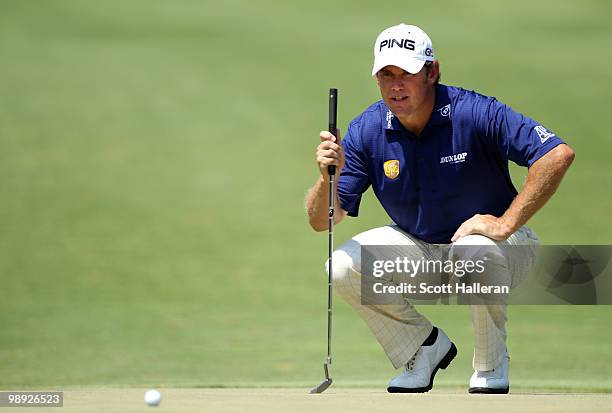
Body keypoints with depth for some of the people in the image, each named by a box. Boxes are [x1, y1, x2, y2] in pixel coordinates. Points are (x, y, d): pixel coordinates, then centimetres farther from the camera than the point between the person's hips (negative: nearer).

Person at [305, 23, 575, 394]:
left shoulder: (475, 114, -23)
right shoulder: (367, 131, -10)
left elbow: (559, 155, -32)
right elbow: (322, 221, -11)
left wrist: (506, 224, -32)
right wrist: (328, 178, -34)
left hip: (493, 240, -4)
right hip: (418, 248, 4)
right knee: (343, 267, -18)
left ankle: (491, 365, -11)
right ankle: (426, 347, 5)